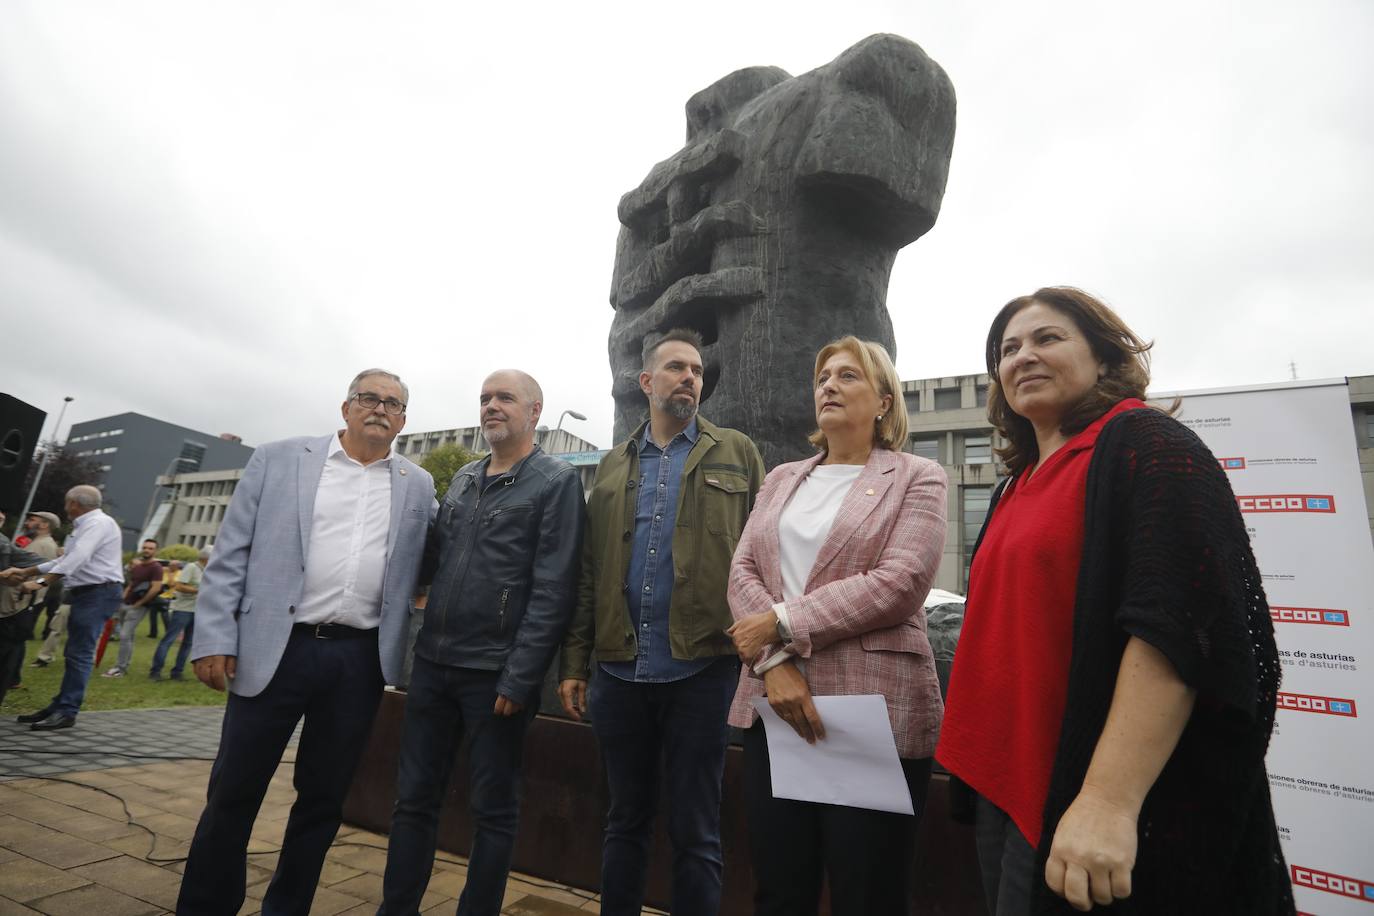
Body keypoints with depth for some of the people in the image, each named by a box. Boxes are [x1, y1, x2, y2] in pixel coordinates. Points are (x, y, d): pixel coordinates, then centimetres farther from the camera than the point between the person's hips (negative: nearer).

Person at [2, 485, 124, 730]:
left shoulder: (99, 522, -12)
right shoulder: (85, 526, 22)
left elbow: (77, 559, -22)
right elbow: (66, 560, 26)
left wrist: (41, 581, -22)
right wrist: (25, 572, 23)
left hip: (99, 593, -11)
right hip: (87, 593, 11)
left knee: (80, 653, -9)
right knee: (74, 652, 14)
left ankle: (67, 712, -7)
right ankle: (60, 705, 21)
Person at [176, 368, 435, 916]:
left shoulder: (418, 486, 7)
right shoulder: (278, 459, 4)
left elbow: (423, 568, 11)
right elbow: (230, 554, 2)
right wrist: (214, 637, -4)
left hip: (360, 659, 2)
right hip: (276, 648, -1)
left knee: (323, 797, 14)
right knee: (233, 792, 10)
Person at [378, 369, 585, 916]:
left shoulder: (556, 481, -7)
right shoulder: (462, 479, 12)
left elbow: (553, 589, -13)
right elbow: (431, 559, 18)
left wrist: (519, 679, -16)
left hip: (495, 673, -5)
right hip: (433, 664, 6)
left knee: (493, 810, 11)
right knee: (414, 799, 15)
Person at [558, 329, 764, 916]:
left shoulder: (736, 454, 3)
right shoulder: (614, 465, 12)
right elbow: (589, 572, 10)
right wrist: (574, 662, 6)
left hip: (701, 669, -2)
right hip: (619, 671, 3)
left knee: (696, 833, 11)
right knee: (626, 821, 19)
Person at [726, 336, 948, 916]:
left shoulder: (916, 479, 1)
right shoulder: (781, 480, 15)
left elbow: (898, 583, -14)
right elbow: (742, 573, 4)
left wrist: (782, 624, -13)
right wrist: (775, 663, -12)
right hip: (773, 704, 5)